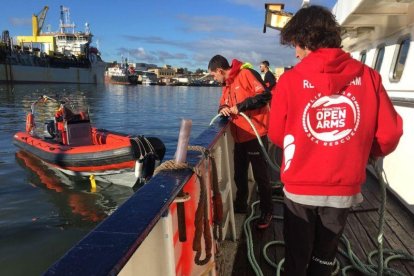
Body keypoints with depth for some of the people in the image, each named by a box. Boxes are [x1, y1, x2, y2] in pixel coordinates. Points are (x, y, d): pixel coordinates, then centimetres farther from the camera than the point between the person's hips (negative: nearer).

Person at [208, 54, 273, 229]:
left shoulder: (246, 73, -12)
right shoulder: (227, 84, 15)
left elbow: (265, 95, -20)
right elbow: (224, 103, 20)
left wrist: (240, 106, -21)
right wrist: (223, 108, -4)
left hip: (255, 135, -8)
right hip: (239, 136, 9)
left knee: (260, 175, 3)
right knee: (239, 174, 18)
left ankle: (267, 211, 19)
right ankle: (240, 205, 36)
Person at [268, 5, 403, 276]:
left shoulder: (290, 79, -12)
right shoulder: (368, 76, -6)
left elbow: (277, 135, -4)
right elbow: (389, 135, -3)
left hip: (301, 189, -2)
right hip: (344, 190, 3)